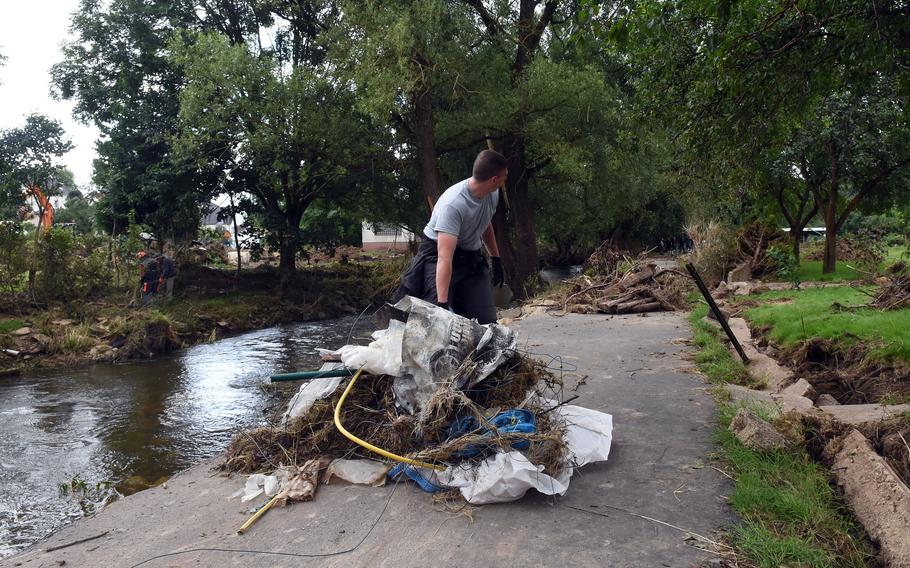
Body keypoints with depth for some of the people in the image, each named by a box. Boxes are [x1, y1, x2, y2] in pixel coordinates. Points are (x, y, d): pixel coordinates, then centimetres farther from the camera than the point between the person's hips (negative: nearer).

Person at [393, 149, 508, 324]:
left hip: (471, 258, 7)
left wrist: (496, 259, 20)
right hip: (438, 256, -7)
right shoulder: (453, 204, -31)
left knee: (487, 320, -3)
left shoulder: (492, 193, -5)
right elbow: (445, 257, -38)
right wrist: (442, 303, -44)